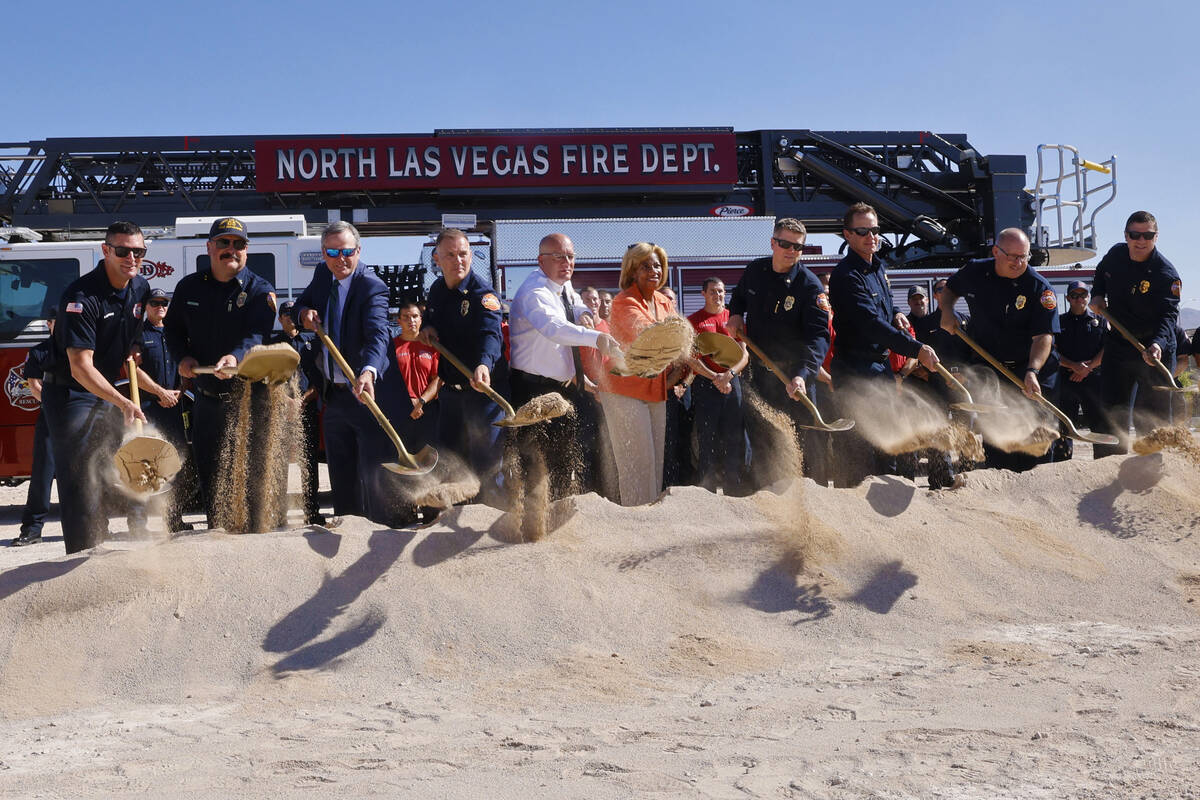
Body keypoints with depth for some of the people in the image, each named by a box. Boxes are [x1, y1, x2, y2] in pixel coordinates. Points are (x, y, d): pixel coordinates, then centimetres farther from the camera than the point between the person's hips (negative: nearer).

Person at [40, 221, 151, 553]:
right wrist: (123, 403, -38)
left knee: (110, 476, 13)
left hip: (106, 394, 8)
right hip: (69, 394, -8)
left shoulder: (140, 288, 1)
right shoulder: (82, 296, -24)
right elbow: (81, 366, -30)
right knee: (81, 482, -12)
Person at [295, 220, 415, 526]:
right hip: (336, 395, 8)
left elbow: (377, 335, -33)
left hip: (369, 394, -8)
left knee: (376, 478, -5)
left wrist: (368, 373, -53)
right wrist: (305, 312, -4)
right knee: (342, 481, 17)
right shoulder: (322, 277, 5)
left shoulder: (372, 287, -18)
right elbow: (301, 304, 22)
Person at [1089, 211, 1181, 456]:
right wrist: (1097, 295, 4)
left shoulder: (1166, 273, -19)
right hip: (1118, 343, 5)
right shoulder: (1115, 255, -2)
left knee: (1153, 416, -3)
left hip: (1155, 350, -5)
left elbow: (1168, 315, -30)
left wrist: (1158, 343, -47)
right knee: (1111, 409, 9)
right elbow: (1100, 274, 23)